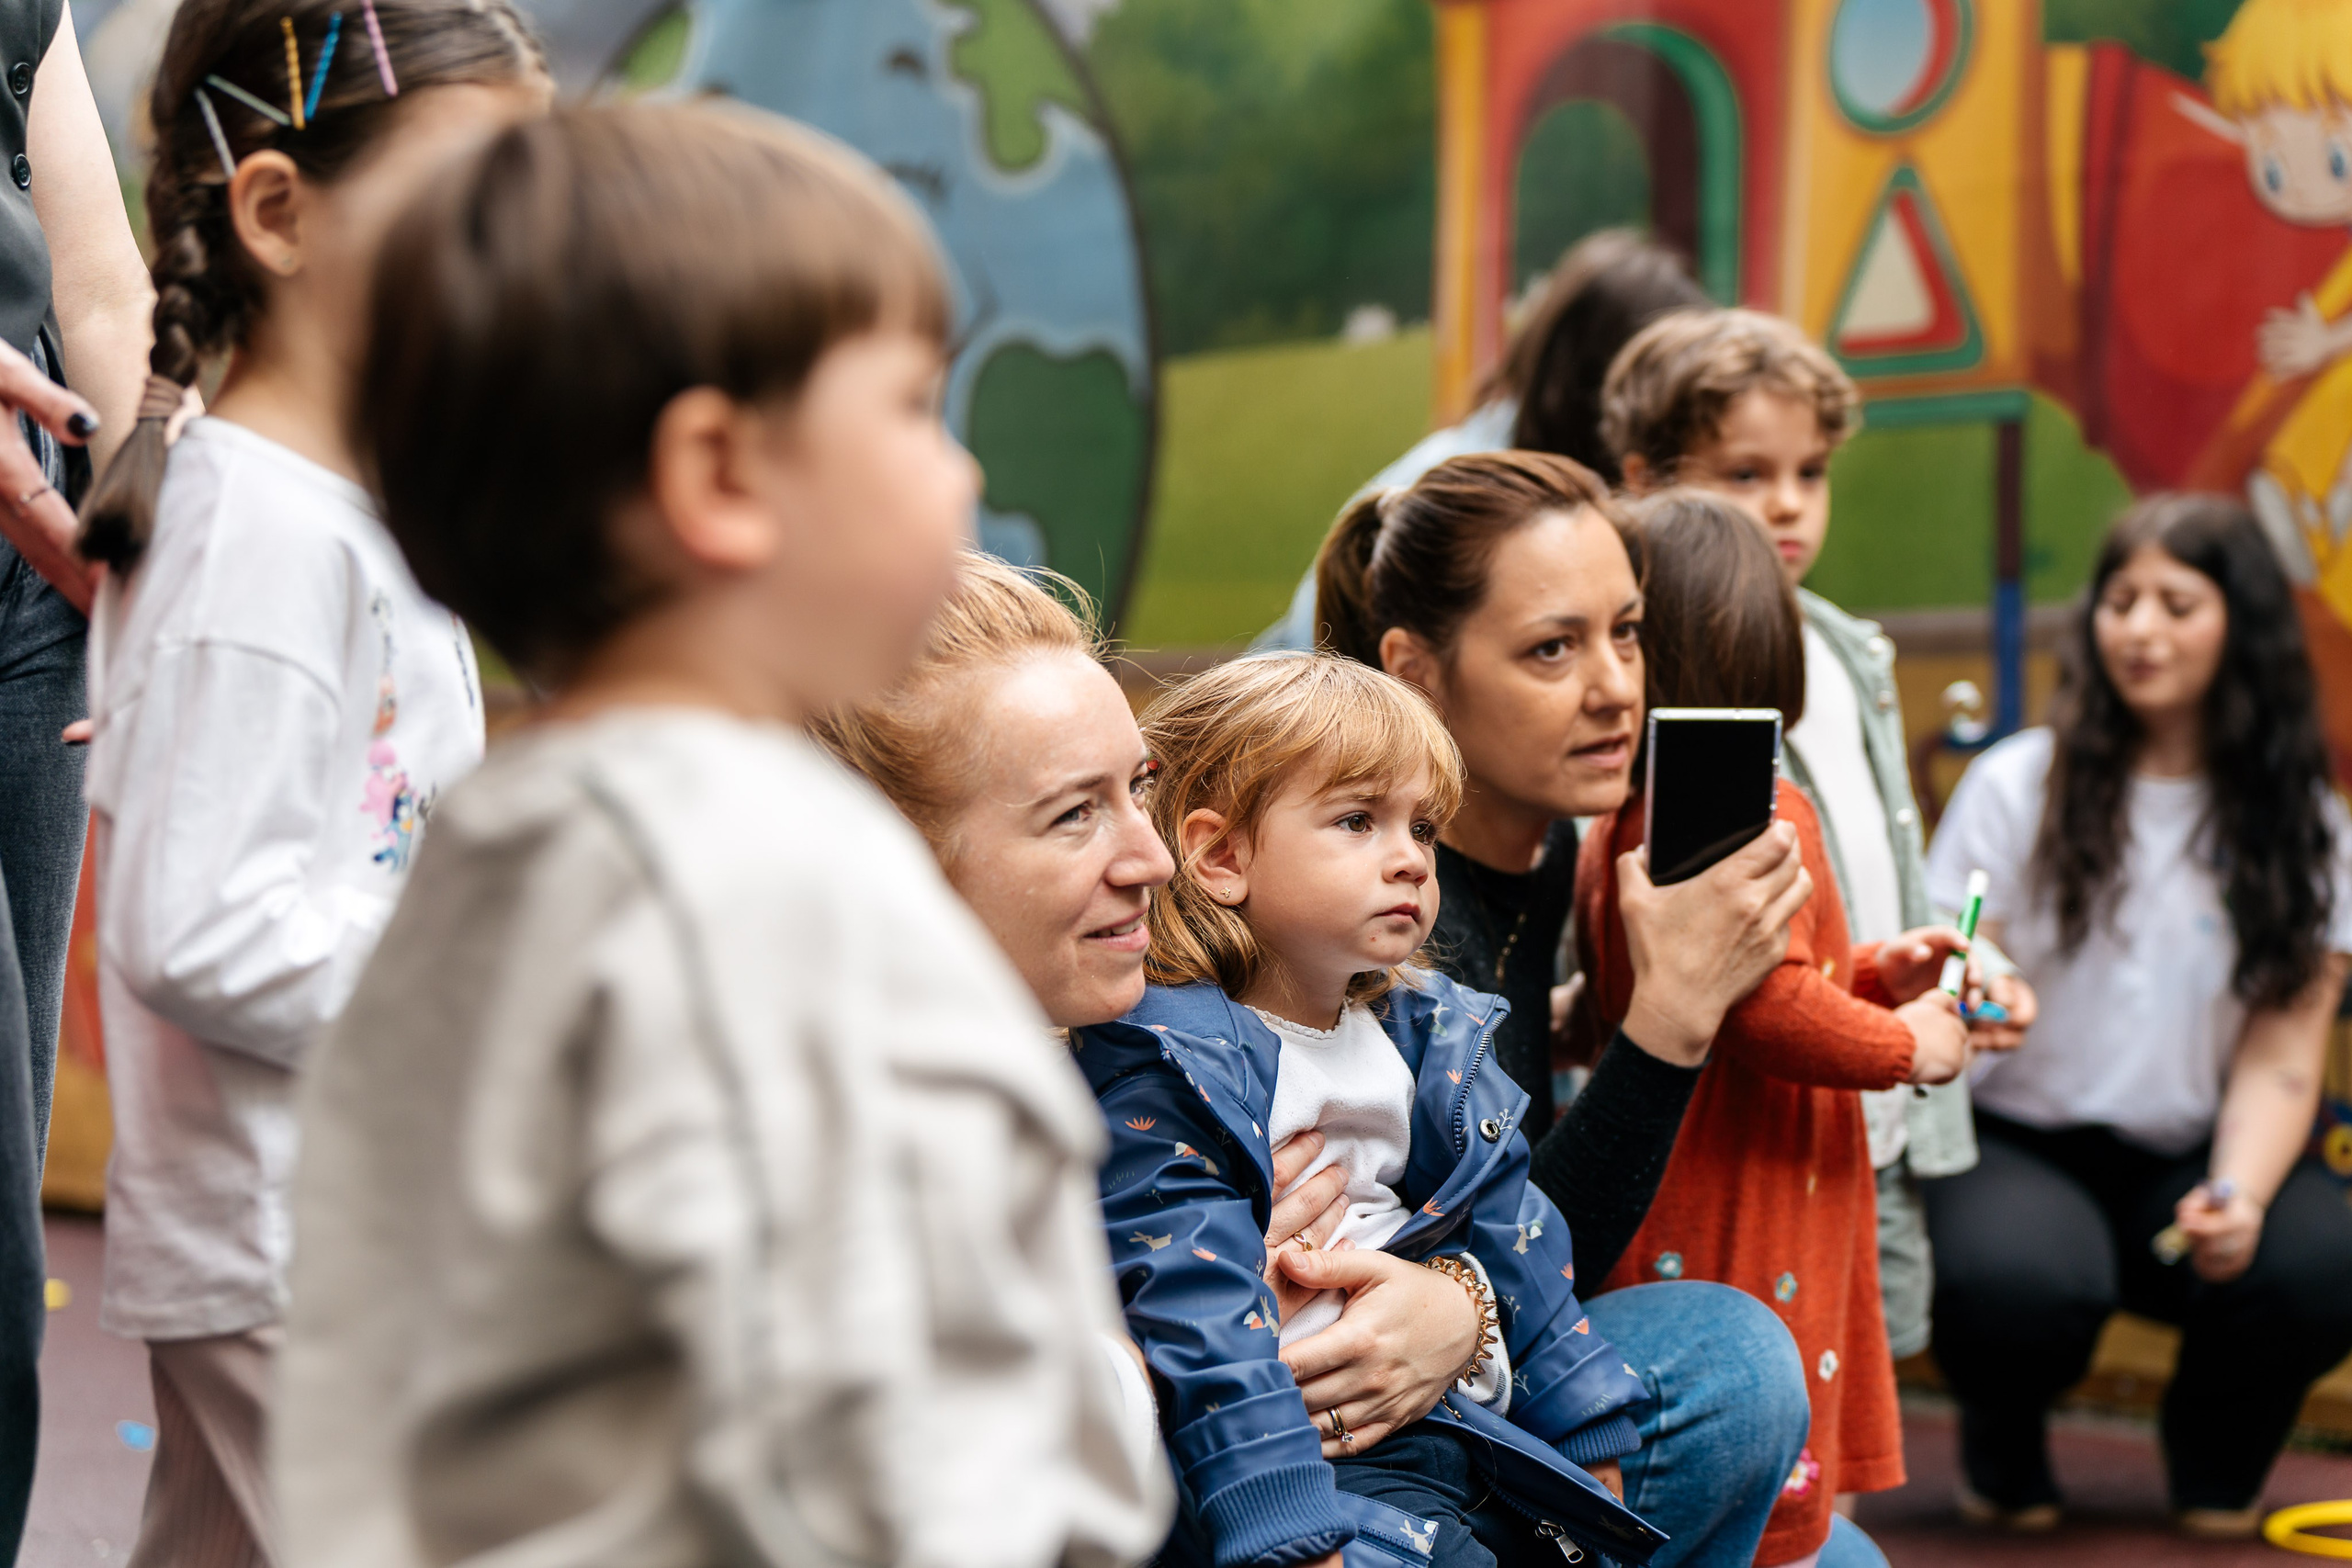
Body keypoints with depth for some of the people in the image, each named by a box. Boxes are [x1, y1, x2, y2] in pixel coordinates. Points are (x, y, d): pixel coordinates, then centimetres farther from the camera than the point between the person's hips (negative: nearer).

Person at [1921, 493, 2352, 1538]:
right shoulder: (2020, 784, -1)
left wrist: (2240, 1197, -23)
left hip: (2190, 1160, 2)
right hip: (2017, 1140, -2)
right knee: (2021, 1280, -36)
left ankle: (2215, 1459, 8)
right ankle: (2004, 1450, 5)